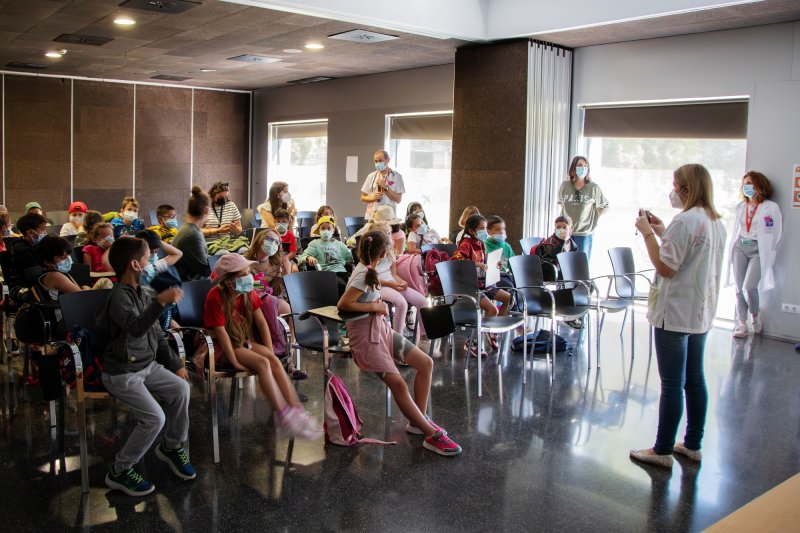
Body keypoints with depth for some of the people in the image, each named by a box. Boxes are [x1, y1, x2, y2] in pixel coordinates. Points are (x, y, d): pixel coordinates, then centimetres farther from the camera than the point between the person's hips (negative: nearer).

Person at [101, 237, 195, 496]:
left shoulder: (142, 294, 7)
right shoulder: (120, 297, -20)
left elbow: (157, 335, 15)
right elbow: (136, 328, -41)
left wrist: (176, 364, 12)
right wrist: (160, 302, -53)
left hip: (147, 365, 8)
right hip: (122, 374, -8)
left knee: (180, 388, -8)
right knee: (154, 417, -19)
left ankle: (172, 446, 15)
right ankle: (119, 471, 0)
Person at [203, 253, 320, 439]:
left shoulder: (248, 292, 0)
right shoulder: (215, 297, -20)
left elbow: (261, 321, 2)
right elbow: (221, 332, -22)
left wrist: (270, 352, -4)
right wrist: (235, 362, -23)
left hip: (246, 341, 6)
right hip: (224, 347, -6)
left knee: (274, 361, -20)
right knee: (262, 363, -28)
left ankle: (296, 410, -23)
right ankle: (283, 416, -26)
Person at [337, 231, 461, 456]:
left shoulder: (367, 270, 6)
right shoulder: (364, 275, -18)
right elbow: (342, 305, -24)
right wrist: (375, 306, -16)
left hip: (381, 329, 10)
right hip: (365, 336, -9)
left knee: (426, 363, 1)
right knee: (398, 384, -21)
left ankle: (418, 420, 11)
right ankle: (432, 436, -16)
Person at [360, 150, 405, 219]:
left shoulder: (396, 176, 2)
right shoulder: (371, 176, 10)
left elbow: (398, 199, -3)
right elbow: (363, 198, 13)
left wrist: (385, 187, -10)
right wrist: (373, 198, -6)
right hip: (371, 216, 2)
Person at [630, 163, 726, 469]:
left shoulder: (685, 221, -18)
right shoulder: (716, 222, 10)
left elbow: (665, 267, -19)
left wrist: (647, 233, -12)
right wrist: (663, 234, 15)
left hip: (675, 313, -9)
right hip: (702, 313, 9)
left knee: (672, 384, -2)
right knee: (694, 379, 16)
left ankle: (662, 451, 7)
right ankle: (693, 444, 26)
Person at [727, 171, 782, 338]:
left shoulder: (771, 207, -3)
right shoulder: (740, 206, 13)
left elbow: (776, 234, -2)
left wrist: (767, 253, -3)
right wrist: (731, 249, 10)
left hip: (758, 250, -5)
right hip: (740, 247, 5)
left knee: (749, 287, -16)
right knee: (739, 288, 1)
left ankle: (755, 316, 10)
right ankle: (742, 324, 10)